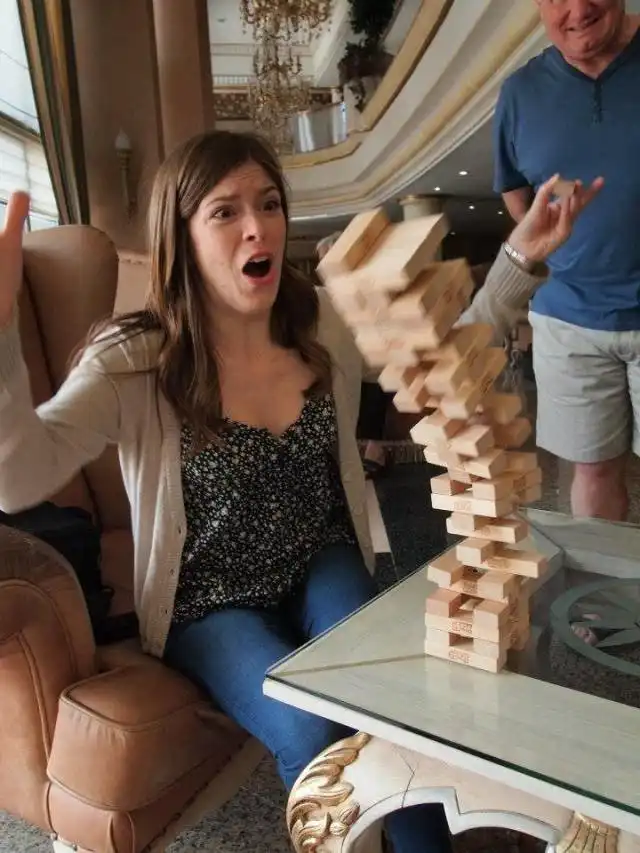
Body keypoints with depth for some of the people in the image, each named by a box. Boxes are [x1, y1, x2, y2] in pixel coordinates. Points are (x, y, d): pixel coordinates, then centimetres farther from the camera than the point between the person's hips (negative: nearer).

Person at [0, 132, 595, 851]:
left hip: (324, 569, 3)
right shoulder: (134, 364, -18)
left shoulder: (326, 325, -5)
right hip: (213, 606, -3)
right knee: (314, 734, -24)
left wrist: (520, 253, -5)